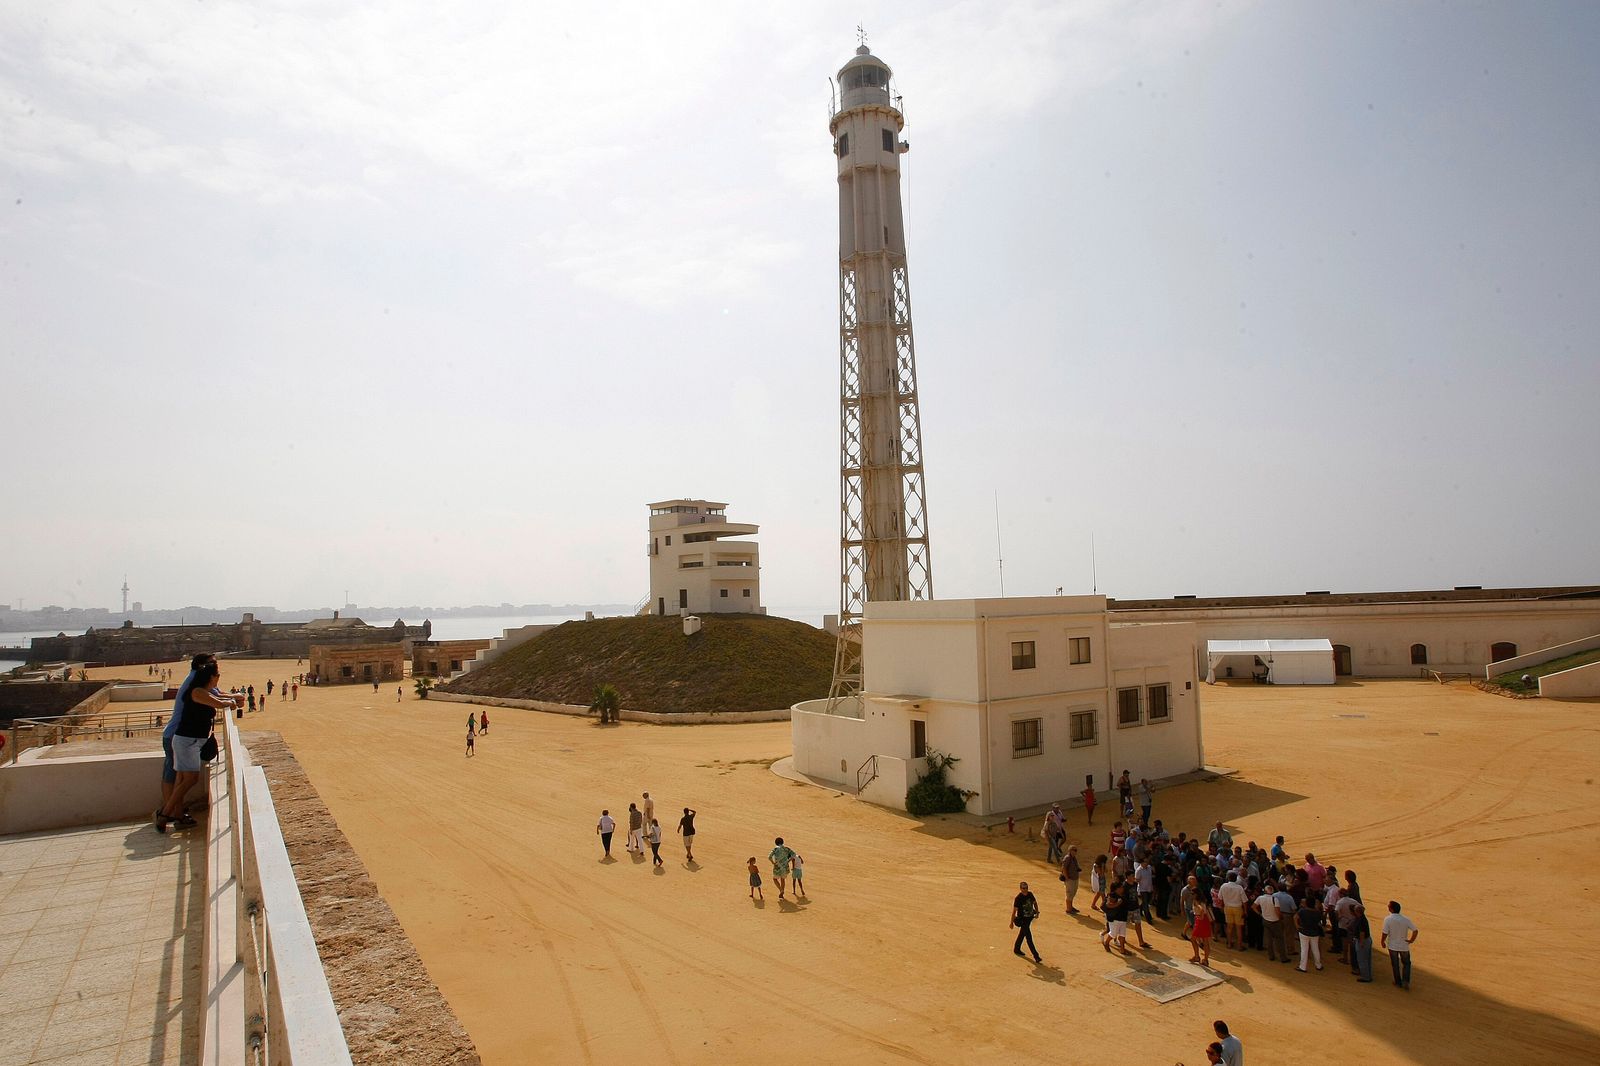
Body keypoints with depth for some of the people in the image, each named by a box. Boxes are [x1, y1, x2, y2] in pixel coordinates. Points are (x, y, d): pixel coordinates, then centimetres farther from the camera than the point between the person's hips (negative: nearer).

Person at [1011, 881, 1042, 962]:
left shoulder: (1030, 894, -2)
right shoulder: (1018, 898, -21)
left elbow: (1035, 903, 18)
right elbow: (1014, 911, -16)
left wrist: (1037, 912, 8)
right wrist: (1012, 922, -13)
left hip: (1030, 918, 7)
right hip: (1022, 919, -7)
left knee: (1022, 934, 21)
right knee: (1029, 937, -6)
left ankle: (1016, 949, 39)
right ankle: (1036, 956, -3)